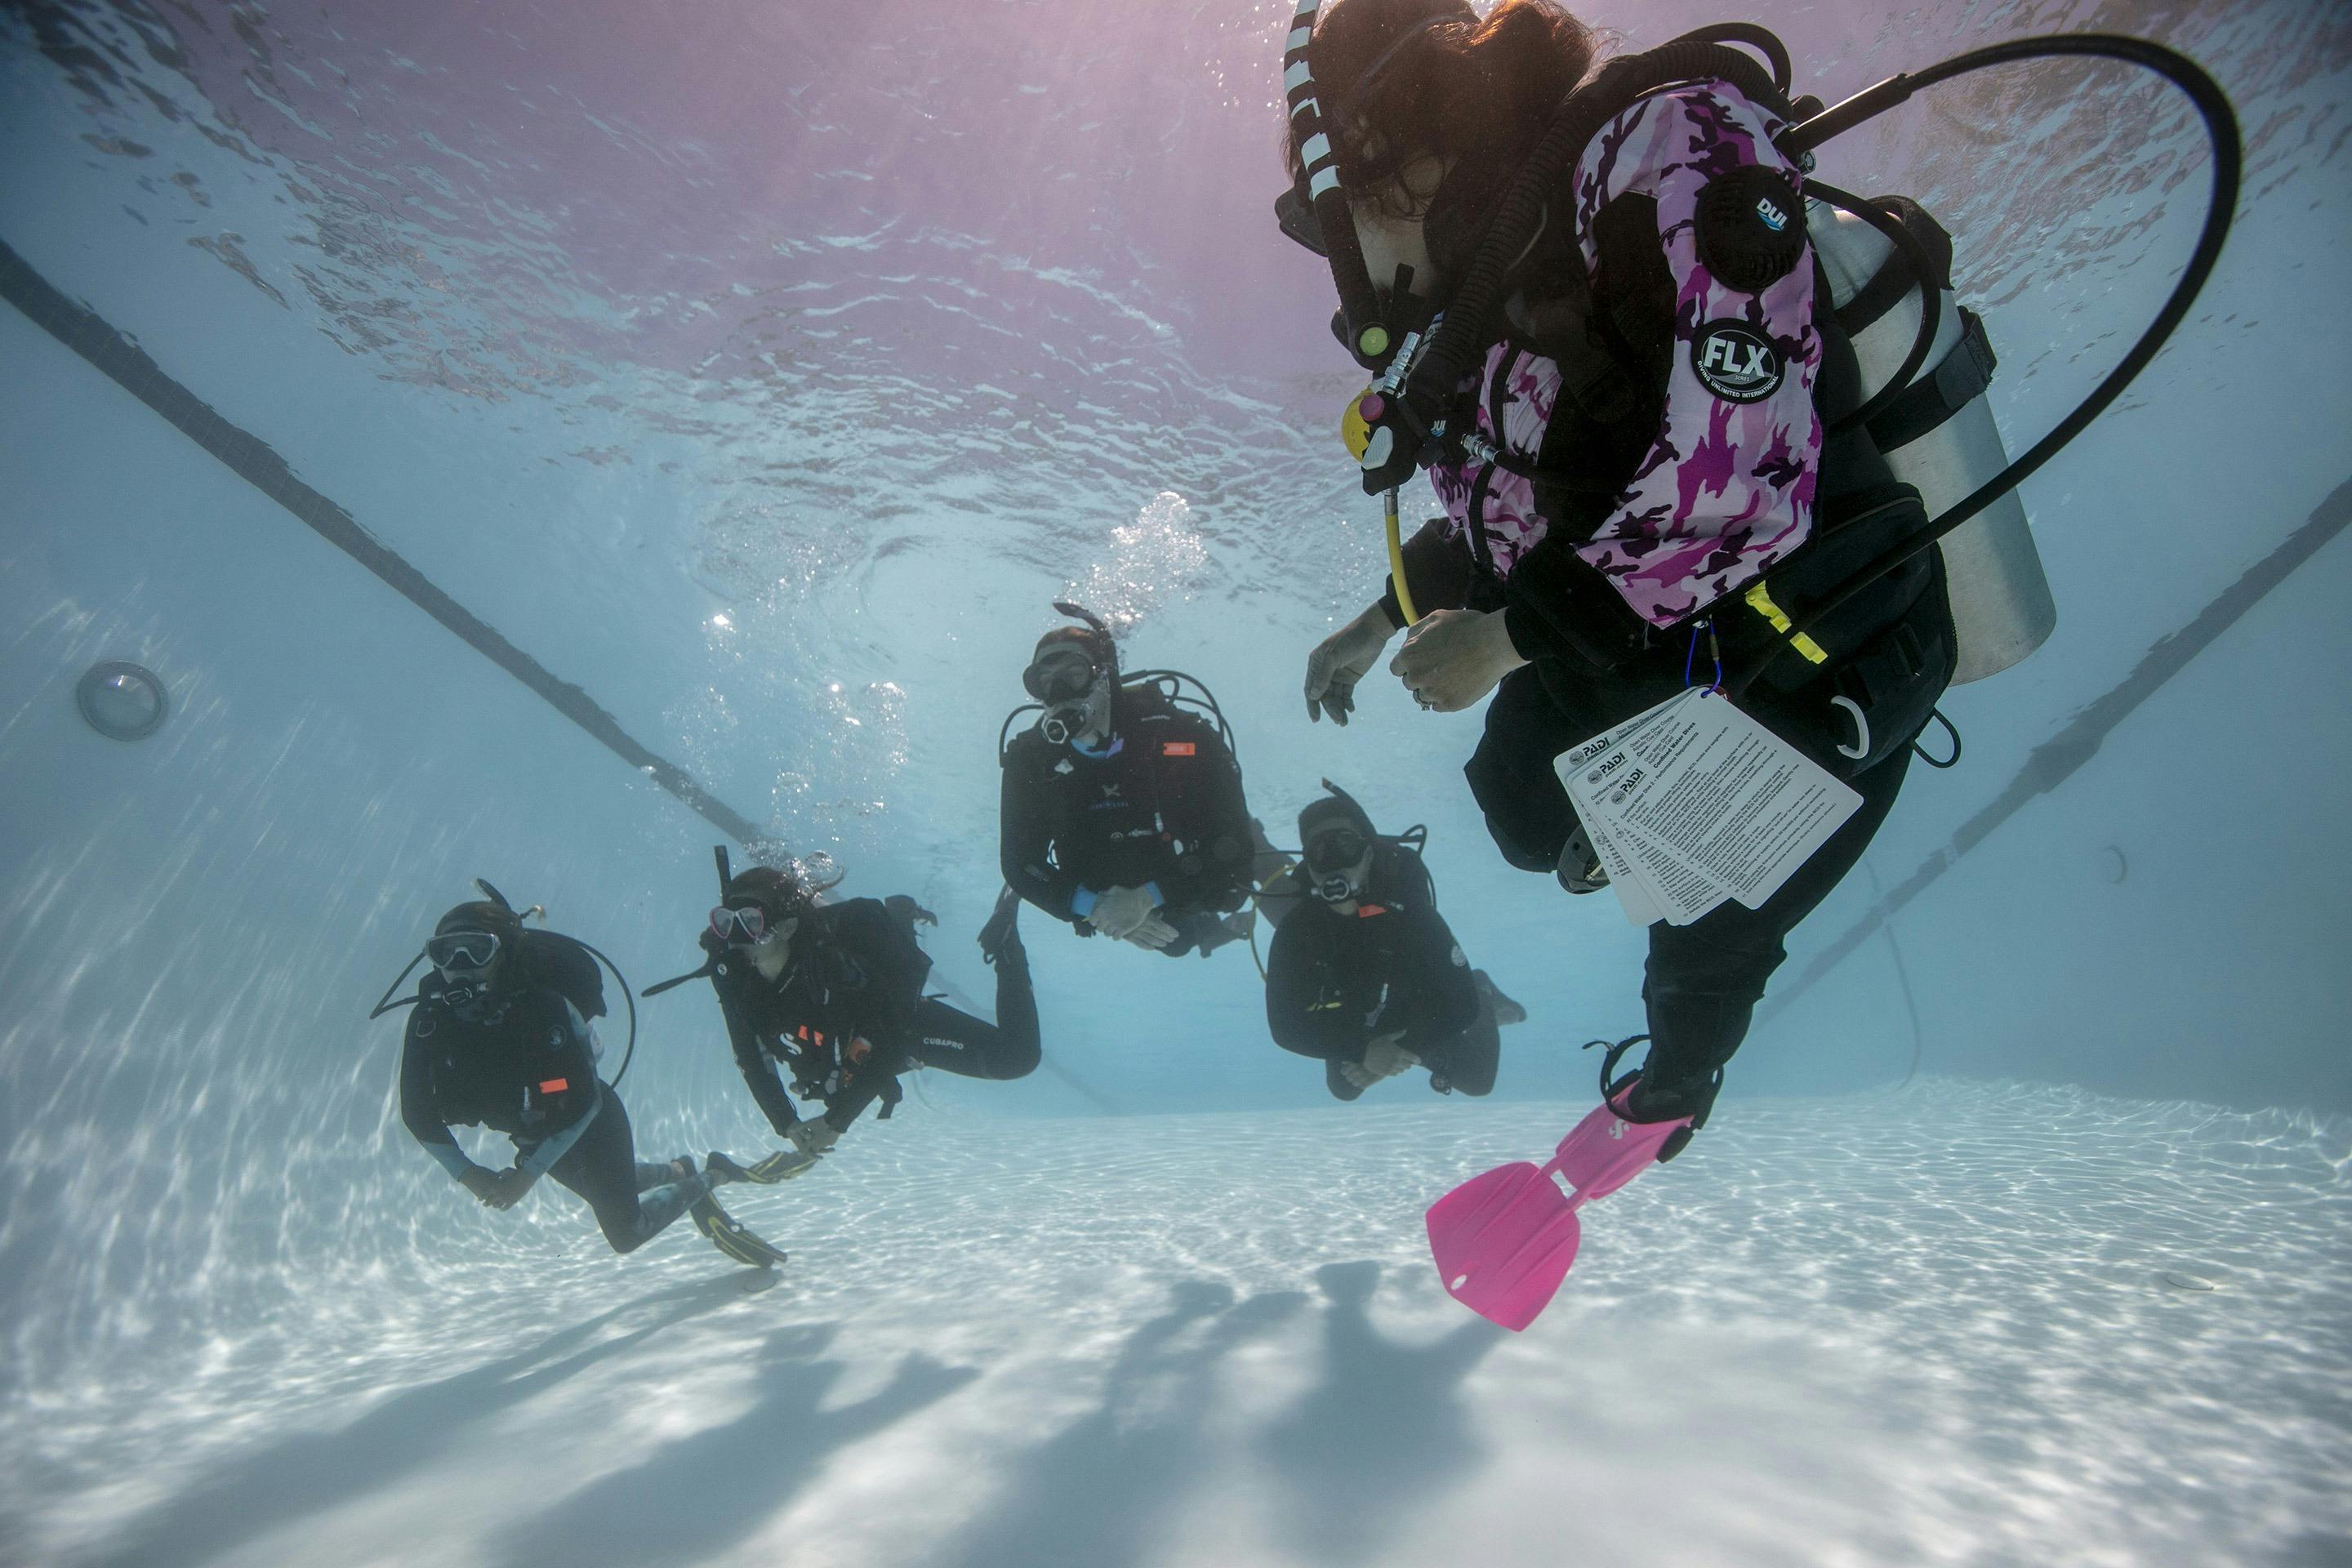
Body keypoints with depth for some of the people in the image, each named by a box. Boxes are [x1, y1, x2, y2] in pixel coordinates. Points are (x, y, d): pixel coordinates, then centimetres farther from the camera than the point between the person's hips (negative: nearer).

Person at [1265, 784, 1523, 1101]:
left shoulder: (1410, 914, -37)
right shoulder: (1295, 929, -35)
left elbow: (1460, 1005, -33)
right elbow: (1285, 1024, -34)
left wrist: (1398, 1053, -40)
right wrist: (1362, 1051, -43)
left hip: (1420, 1020, -1)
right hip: (1354, 1032, 2)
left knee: (1477, 1081, 13)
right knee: (1345, 1089, 25)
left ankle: (1482, 997, 36)